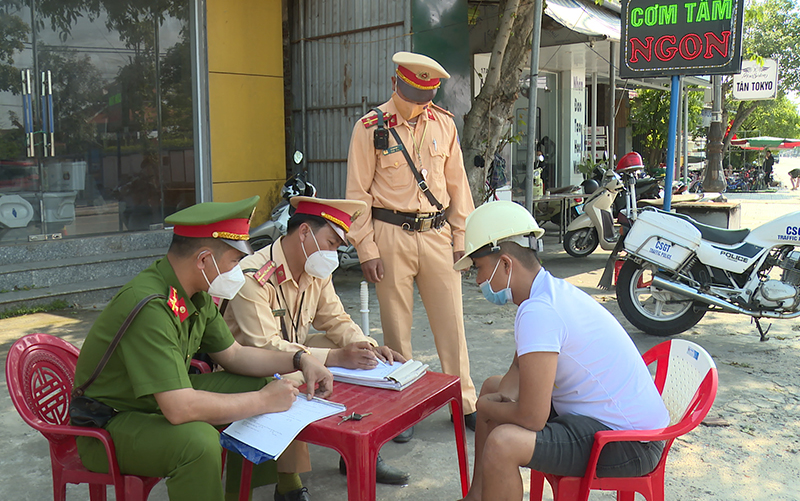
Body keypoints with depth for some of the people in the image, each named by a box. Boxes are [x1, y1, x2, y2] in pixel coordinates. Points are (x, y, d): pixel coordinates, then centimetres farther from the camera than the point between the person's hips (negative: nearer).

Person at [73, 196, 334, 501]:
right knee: (198, 441, -37)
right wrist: (263, 401, -26)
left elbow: (233, 354, 12)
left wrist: (300, 360, 0)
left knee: (260, 384, 4)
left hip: (165, 404, 9)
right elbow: (179, 409, -37)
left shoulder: (198, 296, -2)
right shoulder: (149, 307, -32)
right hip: (108, 430, -9)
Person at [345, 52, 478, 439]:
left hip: (437, 234, 3)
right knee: (396, 326, 6)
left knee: (451, 322, 7)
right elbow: (358, 193, -2)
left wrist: (461, 237, 9)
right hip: (391, 235, -2)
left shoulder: (444, 124, 8)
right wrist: (367, 250, -6)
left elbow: (457, 184, 13)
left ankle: (466, 403, 21)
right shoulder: (370, 128, -2)